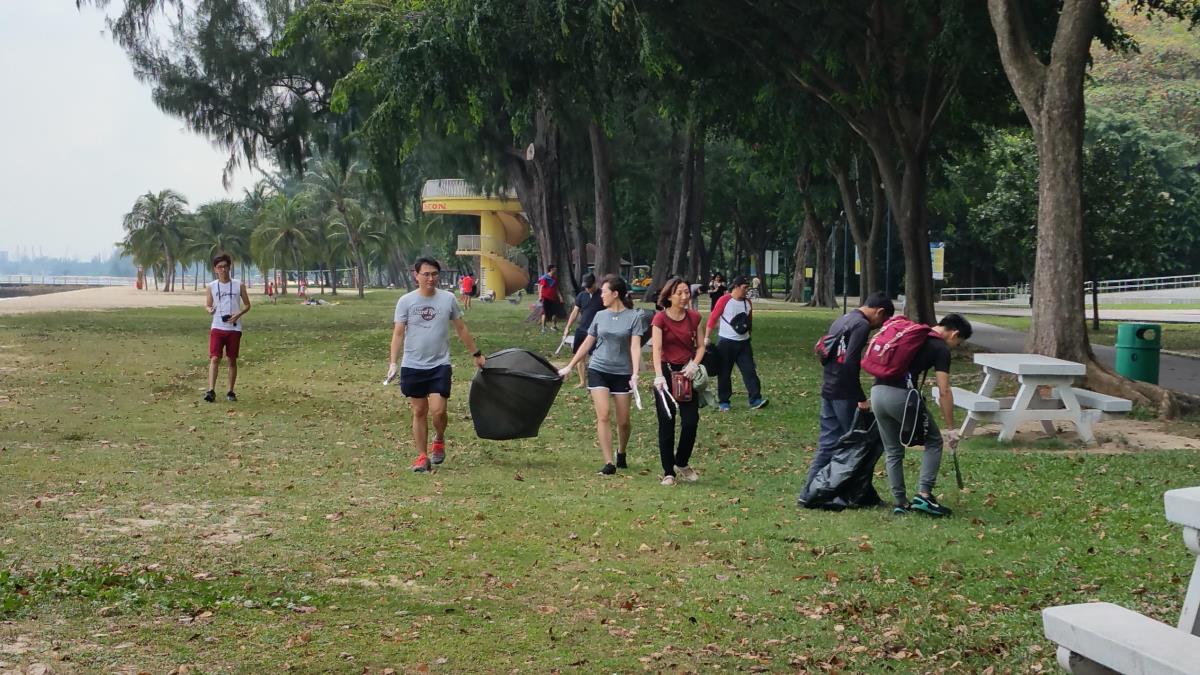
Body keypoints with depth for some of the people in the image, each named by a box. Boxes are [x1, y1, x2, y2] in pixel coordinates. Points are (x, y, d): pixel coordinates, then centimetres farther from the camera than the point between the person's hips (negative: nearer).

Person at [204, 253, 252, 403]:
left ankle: (230, 392, 15)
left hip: (234, 328, 0)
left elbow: (247, 305, 7)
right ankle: (211, 391, -15)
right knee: (214, 359, -10)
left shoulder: (238, 285, 2)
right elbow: (207, 304, 12)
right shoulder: (212, 286, 4)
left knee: (232, 360, 6)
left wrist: (238, 314, -12)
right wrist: (209, 309, -12)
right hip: (217, 327, 0)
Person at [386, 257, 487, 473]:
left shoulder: (448, 299, 1)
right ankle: (422, 456, 17)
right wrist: (393, 363, -11)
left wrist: (476, 354, 15)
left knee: (438, 411, -10)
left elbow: (461, 329, 12)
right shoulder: (406, 301, -2)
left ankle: (439, 441, 21)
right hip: (413, 366, 0)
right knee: (419, 412, 7)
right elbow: (398, 334, -2)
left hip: (440, 365, 0)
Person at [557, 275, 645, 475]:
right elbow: (587, 344, 15)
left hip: (622, 373, -2)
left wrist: (635, 374, -22)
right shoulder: (600, 316, 7)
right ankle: (608, 463, -10)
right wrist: (569, 367, 16)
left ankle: (621, 453, 33)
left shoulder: (634, 317, -4)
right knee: (603, 416, -10)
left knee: (623, 421, 5)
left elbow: (635, 346, -11)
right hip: (598, 370, 2)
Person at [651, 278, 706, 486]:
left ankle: (682, 464, 21)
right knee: (667, 424, 1)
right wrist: (659, 376, -32)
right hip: (666, 371, -3)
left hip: (687, 373, 3)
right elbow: (657, 348, -19)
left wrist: (694, 364, -11)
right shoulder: (660, 318, -9)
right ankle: (669, 472, 9)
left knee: (691, 422, -2)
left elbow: (700, 346, 8)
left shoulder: (694, 317, 3)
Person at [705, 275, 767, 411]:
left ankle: (755, 400, -6)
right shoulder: (724, 300, -9)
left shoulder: (748, 303, 8)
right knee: (724, 373, 3)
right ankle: (723, 402, 11)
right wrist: (706, 338, -10)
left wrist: (748, 336, 21)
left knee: (750, 370, -4)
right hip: (726, 343, -5)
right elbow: (712, 319, -8)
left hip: (743, 343, 5)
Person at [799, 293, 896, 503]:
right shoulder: (862, 325, -13)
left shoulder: (843, 319, 16)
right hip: (844, 393, -9)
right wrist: (861, 398, -19)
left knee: (828, 442, 10)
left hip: (828, 389, 9)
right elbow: (850, 362, -22)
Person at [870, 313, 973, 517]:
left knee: (893, 451, 18)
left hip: (877, 392, 7)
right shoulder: (941, 348, 1)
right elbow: (944, 391, -5)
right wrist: (951, 429, -1)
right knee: (933, 442, 10)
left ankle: (900, 503, 18)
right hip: (900, 395, -7)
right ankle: (923, 495, 0)